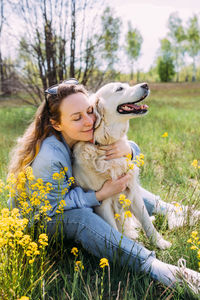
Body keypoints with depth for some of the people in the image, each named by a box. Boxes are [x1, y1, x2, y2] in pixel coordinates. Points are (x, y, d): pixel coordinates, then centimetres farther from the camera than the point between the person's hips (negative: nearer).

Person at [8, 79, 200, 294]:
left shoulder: (88, 135, -16)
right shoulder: (48, 158, -37)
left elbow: (135, 149, -6)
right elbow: (55, 205, -27)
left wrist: (128, 149, -32)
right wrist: (102, 195, -31)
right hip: (43, 217, -7)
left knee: (126, 187, -1)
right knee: (81, 218, -37)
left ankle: (164, 208, 25)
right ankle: (153, 267, -37)